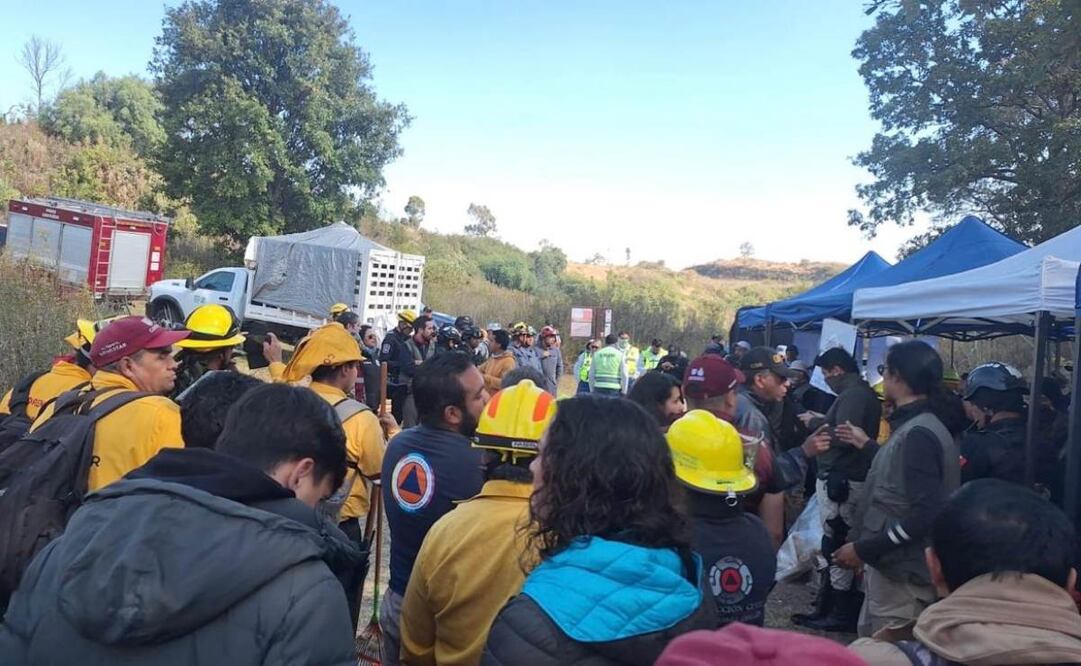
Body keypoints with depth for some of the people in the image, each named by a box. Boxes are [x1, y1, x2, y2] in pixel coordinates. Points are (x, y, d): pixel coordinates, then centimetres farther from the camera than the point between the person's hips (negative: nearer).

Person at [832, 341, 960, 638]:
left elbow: (924, 514, -26)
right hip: (892, 565, 10)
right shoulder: (915, 427, 10)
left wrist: (863, 549, -22)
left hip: (901, 573, -10)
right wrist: (867, 445, 29)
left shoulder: (919, 433, -21)